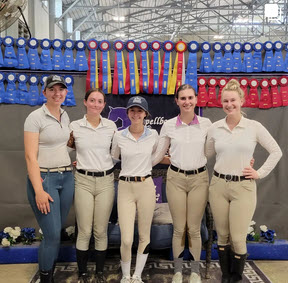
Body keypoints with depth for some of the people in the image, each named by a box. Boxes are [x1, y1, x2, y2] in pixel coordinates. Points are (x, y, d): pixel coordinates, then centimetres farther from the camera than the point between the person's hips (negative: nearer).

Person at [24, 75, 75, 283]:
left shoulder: (65, 115, 10)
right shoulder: (35, 117, -10)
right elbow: (30, 156, -14)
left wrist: (71, 164, 11)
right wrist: (39, 191, -19)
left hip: (67, 177, 6)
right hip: (44, 178, -6)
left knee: (57, 231, 12)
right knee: (53, 234, -4)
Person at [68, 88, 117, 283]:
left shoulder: (111, 126, 2)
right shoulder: (75, 126, -1)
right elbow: (68, 147, 15)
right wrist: (75, 161, 1)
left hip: (106, 181, 1)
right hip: (83, 181, -1)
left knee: (101, 230, 7)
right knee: (84, 231, 3)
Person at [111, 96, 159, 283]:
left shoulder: (153, 135, 0)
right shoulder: (119, 136, -1)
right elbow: (112, 159, 14)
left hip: (146, 186, 1)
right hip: (125, 187, -1)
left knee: (144, 236, 9)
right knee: (126, 239, -4)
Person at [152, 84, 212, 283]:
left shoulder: (206, 123, -1)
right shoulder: (169, 126, -1)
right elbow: (158, 155, 7)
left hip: (199, 179, 0)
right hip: (176, 179, 0)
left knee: (194, 229, 8)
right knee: (179, 229, 8)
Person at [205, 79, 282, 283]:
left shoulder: (254, 127, -4)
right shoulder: (215, 128, 3)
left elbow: (276, 152, 3)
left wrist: (261, 173, -1)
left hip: (243, 187, -2)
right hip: (218, 185, 3)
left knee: (238, 238, 0)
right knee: (222, 236, 12)